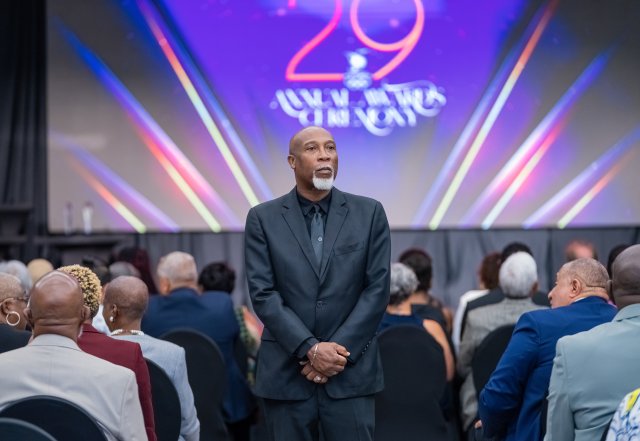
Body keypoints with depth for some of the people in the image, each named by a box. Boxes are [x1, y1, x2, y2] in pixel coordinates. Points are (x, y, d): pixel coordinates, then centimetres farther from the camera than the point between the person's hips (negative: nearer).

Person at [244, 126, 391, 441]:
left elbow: (377, 289, 0)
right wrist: (310, 349, -14)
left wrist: (338, 350, -9)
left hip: (351, 372, 0)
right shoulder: (263, 218, 3)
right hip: (285, 374, 0)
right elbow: (263, 294, -4)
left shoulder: (369, 213, 5)